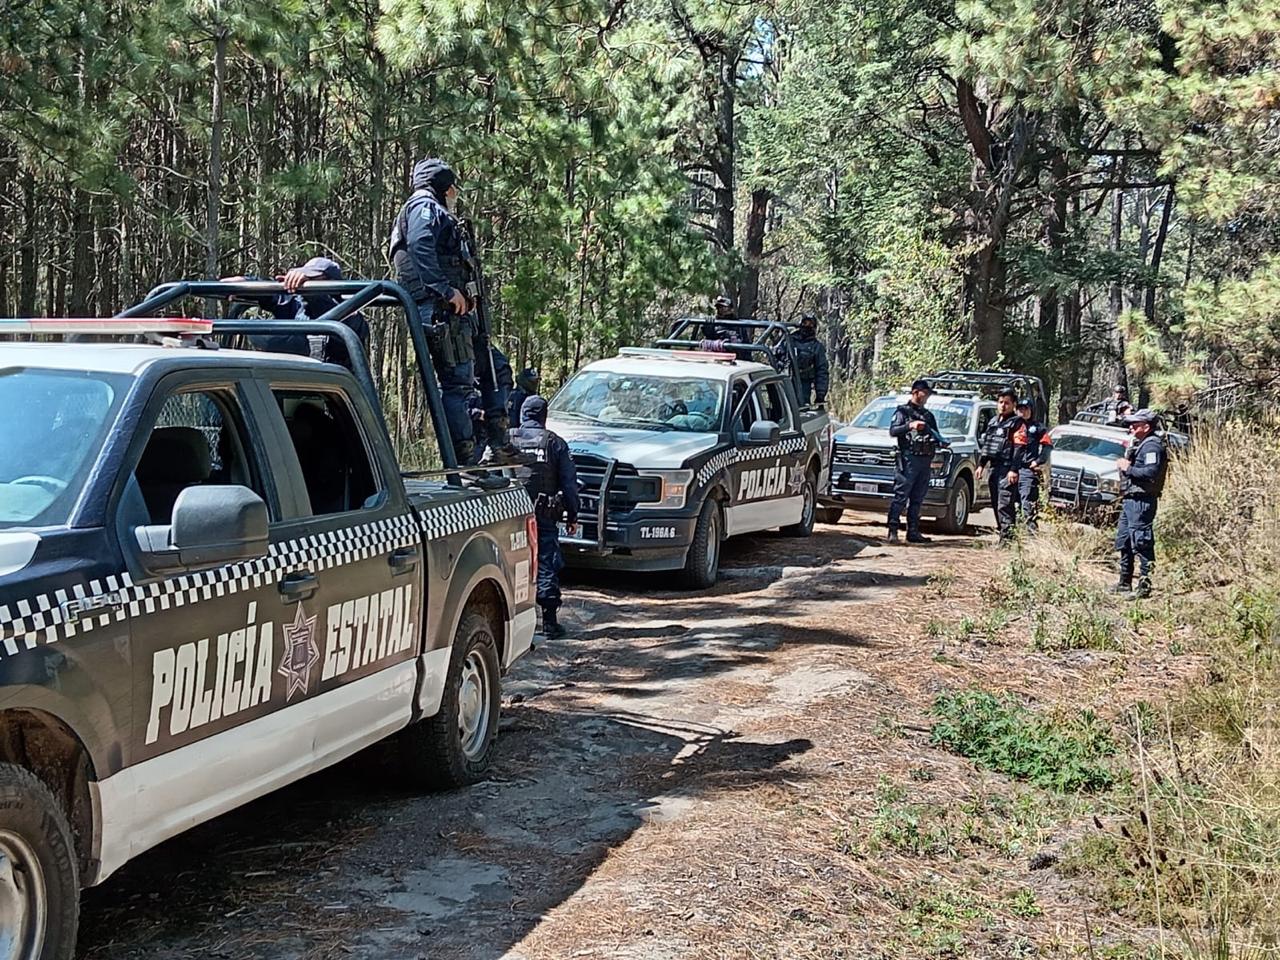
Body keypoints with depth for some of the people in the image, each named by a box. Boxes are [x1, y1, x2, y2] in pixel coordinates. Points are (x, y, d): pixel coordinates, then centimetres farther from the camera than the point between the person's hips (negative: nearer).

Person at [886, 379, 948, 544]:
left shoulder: (929, 415, 23)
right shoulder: (903, 411, 4)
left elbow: (935, 435, 24)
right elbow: (893, 431, -7)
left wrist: (941, 442, 2)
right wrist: (910, 426, -21)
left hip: (926, 460, 7)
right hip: (909, 458, -7)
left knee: (917, 499, 8)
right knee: (900, 496, -11)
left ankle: (913, 532, 10)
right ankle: (892, 531, -13)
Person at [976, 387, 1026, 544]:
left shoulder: (1017, 423, -5)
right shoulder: (993, 422, 20)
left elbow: (1019, 448, -12)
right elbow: (985, 444, 25)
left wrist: (1013, 469, -19)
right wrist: (981, 465, 18)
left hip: (1007, 470, -8)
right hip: (993, 467, 8)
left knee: (1005, 505, -15)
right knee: (996, 504, 10)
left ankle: (1007, 536, -18)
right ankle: (1002, 531, 17)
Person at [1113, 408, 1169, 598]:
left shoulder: (1152, 446, -13)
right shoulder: (1138, 444, 19)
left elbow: (1151, 472, -26)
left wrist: (1128, 468, -17)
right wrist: (1124, 464, 8)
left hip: (1141, 501, -11)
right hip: (1129, 499, 11)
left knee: (1142, 543, -9)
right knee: (1124, 542, 16)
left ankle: (1144, 585, -7)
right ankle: (1125, 582, 25)